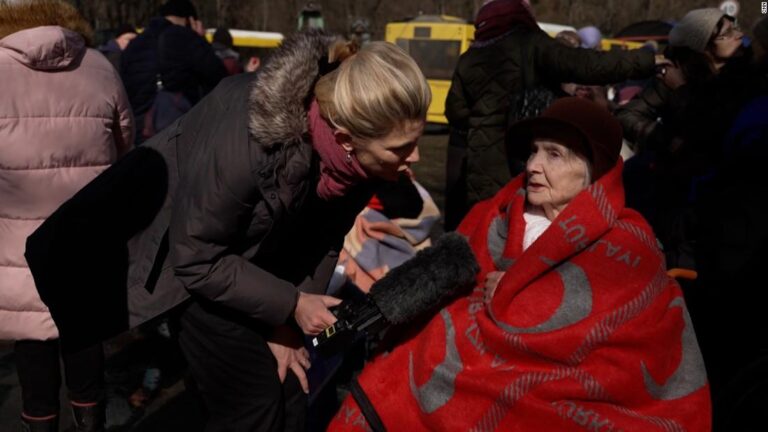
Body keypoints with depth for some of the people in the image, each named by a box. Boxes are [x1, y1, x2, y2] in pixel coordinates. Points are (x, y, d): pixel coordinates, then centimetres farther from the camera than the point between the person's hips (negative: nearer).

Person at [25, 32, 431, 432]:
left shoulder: (360, 149, -22)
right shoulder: (244, 144, -40)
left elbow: (323, 240, -8)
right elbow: (198, 261, -27)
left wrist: (286, 324, -8)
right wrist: (290, 306, -25)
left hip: (263, 259, 6)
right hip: (191, 265, -5)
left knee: (291, 394, 9)